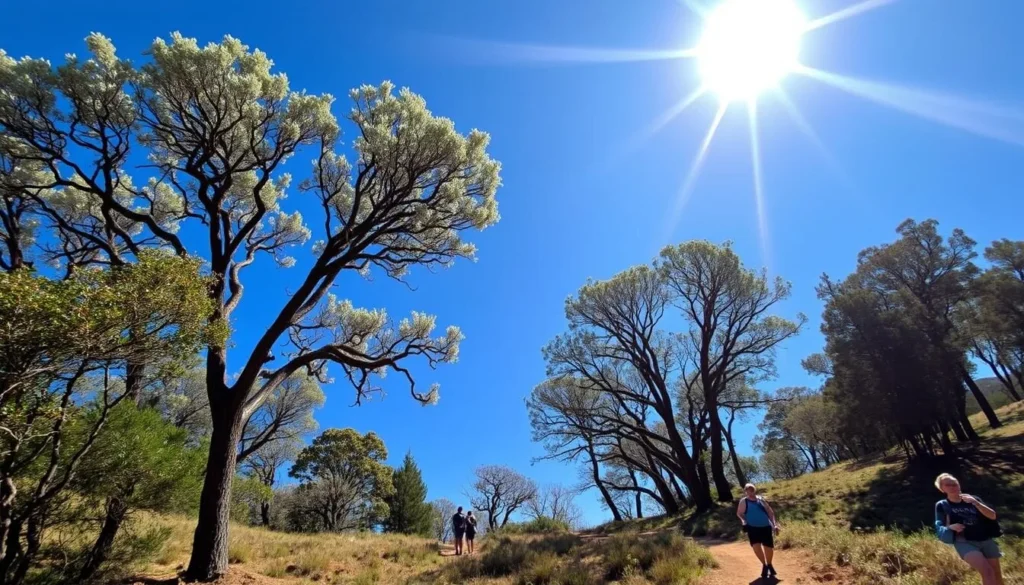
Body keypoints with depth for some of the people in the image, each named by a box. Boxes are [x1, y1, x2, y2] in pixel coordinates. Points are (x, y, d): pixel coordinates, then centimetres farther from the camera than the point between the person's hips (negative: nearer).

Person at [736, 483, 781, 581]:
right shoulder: (744, 501, 0)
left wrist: (775, 524, 4)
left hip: (766, 527, 2)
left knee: (769, 548, 4)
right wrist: (743, 521, -18)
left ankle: (769, 565, 34)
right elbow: (739, 513, 0)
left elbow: (770, 512, 11)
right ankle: (764, 565, 9)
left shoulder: (761, 499, 7)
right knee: (756, 546, -18)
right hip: (753, 528, -2)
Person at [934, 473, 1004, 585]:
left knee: (996, 574, 10)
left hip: (986, 540, 4)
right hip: (964, 542, -4)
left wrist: (975, 502, -12)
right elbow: (939, 528, 1)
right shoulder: (942, 505, 3)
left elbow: (993, 516, 0)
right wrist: (950, 527, -19)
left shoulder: (972, 499, 10)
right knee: (987, 571, -21)